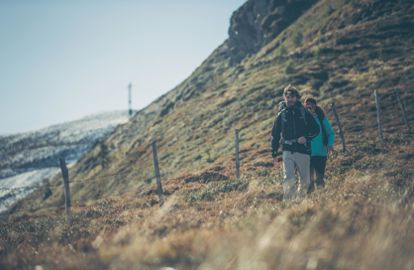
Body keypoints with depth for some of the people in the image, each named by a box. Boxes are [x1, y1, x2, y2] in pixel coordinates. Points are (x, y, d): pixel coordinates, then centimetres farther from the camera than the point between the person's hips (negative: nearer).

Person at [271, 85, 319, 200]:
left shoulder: (304, 112, 7)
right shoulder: (281, 115, 7)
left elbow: (316, 129, 9)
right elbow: (275, 135, 12)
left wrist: (306, 137, -11)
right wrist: (274, 154, 9)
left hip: (303, 151, 1)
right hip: (288, 152, -1)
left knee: (305, 181, 8)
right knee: (288, 180, -16)